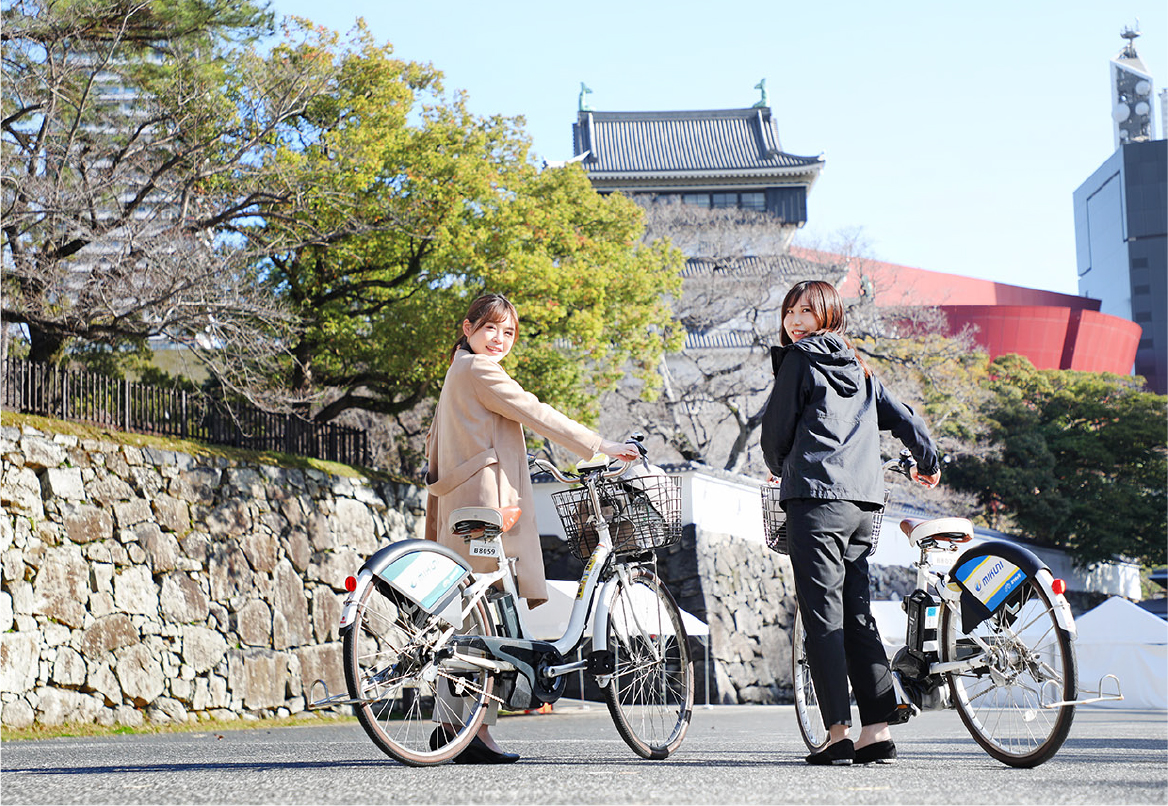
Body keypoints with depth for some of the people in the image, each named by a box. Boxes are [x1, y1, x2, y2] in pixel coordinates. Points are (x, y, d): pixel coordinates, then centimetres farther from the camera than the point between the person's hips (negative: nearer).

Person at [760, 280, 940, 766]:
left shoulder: (799, 360, 0)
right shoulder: (858, 368, 19)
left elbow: (776, 428, 3)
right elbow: (903, 418, 23)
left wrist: (776, 468, 24)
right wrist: (929, 464, 40)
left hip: (816, 494, -7)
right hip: (865, 499, 7)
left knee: (823, 616, -6)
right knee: (857, 614, 9)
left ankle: (839, 734, -9)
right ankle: (878, 730, 6)